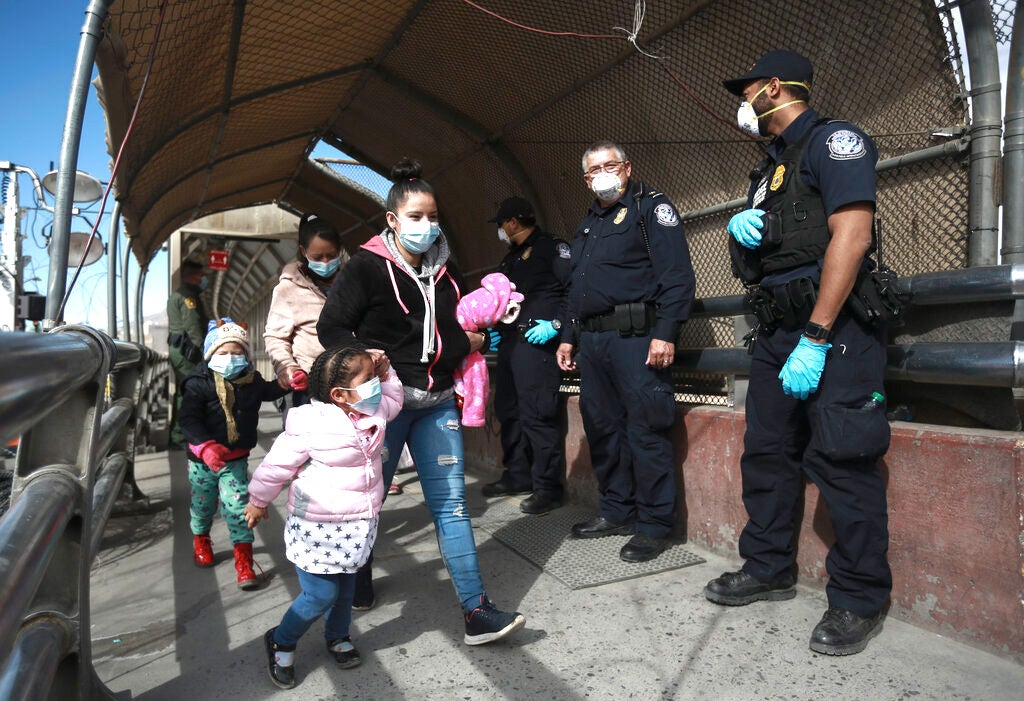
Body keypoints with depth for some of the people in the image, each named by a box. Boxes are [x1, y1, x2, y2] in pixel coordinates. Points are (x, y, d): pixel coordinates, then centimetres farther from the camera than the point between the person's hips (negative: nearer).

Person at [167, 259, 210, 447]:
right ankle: (180, 436, -10)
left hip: (176, 348, 11)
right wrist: (202, 350, -20)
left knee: (181, 391, 15)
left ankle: (176, 435, 23)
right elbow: (192, 326, -19)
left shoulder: (175, 295, 23)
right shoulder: (188, 295, -11)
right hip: (186, 349, -11)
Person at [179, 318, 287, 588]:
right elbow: (189, 420, -23)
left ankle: (243, 560, 4)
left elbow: (270, 391, 20)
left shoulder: (251, 381, -3)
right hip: (203, 458, -1)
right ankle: (201, 539, 49)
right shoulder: (198, 384, -16)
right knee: (203, 503, 19)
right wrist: (206, 446, -37)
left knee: (237, 505, -6)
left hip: (236, 458, 1)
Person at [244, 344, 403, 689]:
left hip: (356, 526, 7)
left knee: (346, 587, 20)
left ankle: (337, 637, 45)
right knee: (321, 594, -1)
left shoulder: (373, 413, -2)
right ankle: (280, 642, 26)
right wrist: (258, 501, 4)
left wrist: (385, 372, 3)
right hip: (317, 528, -6)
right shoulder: (310, 426, -23)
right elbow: (277, 465, -10)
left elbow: (393, 399, 21)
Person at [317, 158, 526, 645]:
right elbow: (332, 327, -6)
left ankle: (477, 612, 4)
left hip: (437, 403, 5)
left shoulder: (444, 271, 12)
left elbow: (465, 325, 25)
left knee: (451, 503, 2)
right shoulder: (366, 267, -6)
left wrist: (473, 339, 4)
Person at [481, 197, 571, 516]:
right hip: (509, 342, 9)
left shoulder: (552, 247, -3)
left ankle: (548, 487, -2)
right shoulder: (510, 259, 23)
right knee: (508, 411, 12)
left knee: (537, 415, -10)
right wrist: (494, 328, 17)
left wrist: (556, 324, -19)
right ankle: (517, 476, 25)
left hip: (536, 342, -9)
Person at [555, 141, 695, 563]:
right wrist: (567, 336, 22)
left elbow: (676, 275, -11)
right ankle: (617, 511, 25)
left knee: (646, 430, -6)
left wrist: (665, 334, -20)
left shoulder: (650, 207, -1)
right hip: (592, 340, 8)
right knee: (602, 428, 12)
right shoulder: (588, 224, 24)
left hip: (635, 337, -8)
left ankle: (655, 525, 6)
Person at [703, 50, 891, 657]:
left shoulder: (833, 140, -5)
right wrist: (739, 227, 1)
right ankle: (770, 569, 25)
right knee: (767, 453, 11)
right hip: (778, 331, 9)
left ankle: (861, 600, 8)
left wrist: (815, 339, -23)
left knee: (841, 461, -6)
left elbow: (851, 236, -18)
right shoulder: (770, 167, 23)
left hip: (833, 330, -9)